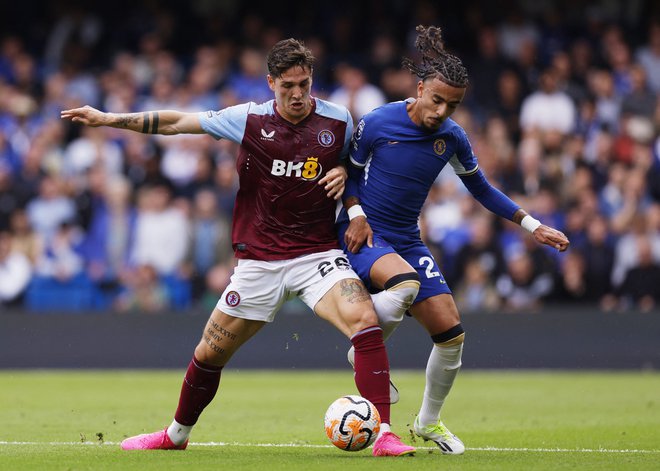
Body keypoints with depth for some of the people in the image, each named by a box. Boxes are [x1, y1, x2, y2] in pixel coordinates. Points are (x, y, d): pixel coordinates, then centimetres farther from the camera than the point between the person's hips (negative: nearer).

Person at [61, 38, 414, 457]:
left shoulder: (338, 121, -2)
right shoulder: (250, 120, -5)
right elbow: (177, 122, 1)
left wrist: (343, 173, -5)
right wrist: (107, 119, 0)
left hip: (318, 254, -1)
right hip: (259, 260, 1)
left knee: (365, 320, -27)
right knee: (210, 352, 8)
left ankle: (383, 434, -24)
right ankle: (177, 434, 35)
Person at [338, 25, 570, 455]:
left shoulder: (452, 138, -2)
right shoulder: (377, 123, -14)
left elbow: (481, 189, 12)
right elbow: (350, 171, 2)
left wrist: (532, 225, 7)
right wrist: (356, 214, -14)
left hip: (407, 241, 5)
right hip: (364, 234, -5)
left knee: (452, 334, -2)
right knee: (404, 285, -38)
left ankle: (429, 422, 21)